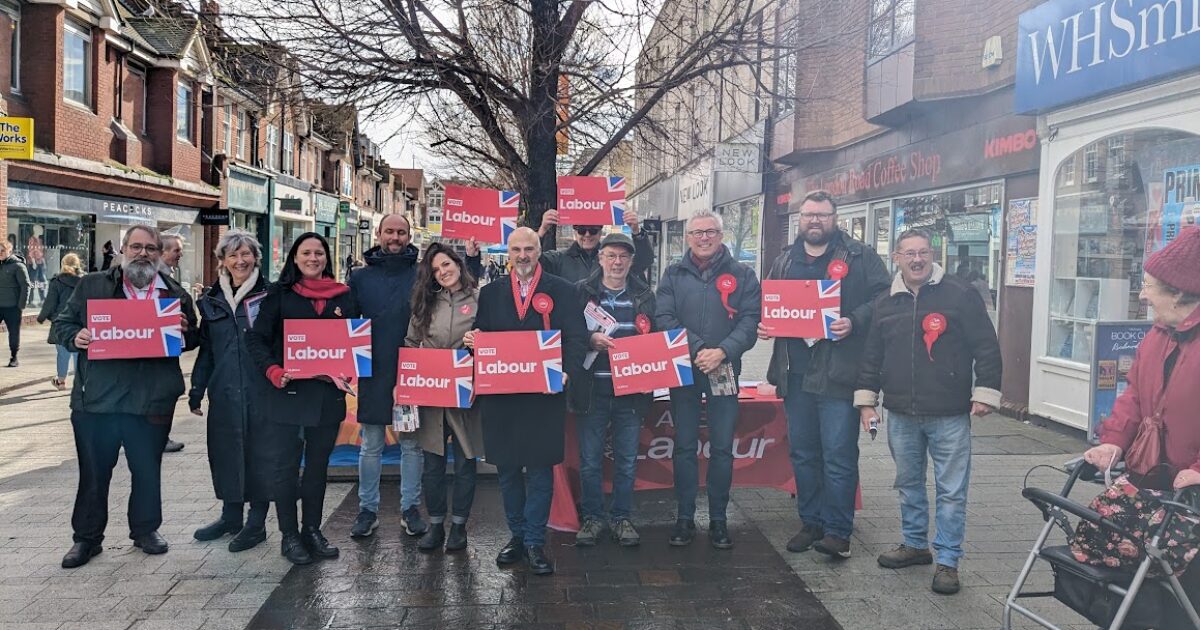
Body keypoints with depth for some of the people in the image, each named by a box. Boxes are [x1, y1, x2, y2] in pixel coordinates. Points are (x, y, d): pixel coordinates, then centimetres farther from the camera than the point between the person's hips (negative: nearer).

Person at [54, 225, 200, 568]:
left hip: (152, 400, 1)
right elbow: (62, 324, 9)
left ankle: (146, 529, 28)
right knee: (94, 472, 8)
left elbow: (193, 339, 13)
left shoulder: (176, 294, 9)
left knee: (148, 470, 12)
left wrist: (185, 331, -10)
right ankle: (87, 537, 23)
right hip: (98, 397, -1)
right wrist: (76, 337, -12)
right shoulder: (91, 286, 7)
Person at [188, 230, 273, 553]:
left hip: (261, 390, -4)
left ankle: (257, 522, 15)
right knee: (224, 450, 12)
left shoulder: (269, 295, -3)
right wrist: (196, 389, 12)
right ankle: (230, 514, 28)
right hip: (224, 391, 4)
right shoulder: (212, 300, 10)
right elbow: (206, 349, 14)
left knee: (259, 452, 3)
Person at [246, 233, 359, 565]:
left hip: (329, 393, 3)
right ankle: (289, 535, 15)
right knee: (286, 465, 3)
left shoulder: (344, 296, 8)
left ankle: (312, 530, 24)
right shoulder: (280, 294, 1)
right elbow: (256, 338, -2)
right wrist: (274, 372, -17)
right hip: (289, 392, -3)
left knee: (318, 463, 12)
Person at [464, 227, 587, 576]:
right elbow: (481, 337, 12)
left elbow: (576, 338, -4)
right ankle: (517, 534, 26)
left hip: (544, 393, -3)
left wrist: (566, 372, -20)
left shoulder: (562, 291, 2)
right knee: (507, 467, 10)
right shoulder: (490, 293, 11)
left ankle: (535, 542, 12)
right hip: (499, 394, 3)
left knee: (540, 468, 1)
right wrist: (471, 340, -12)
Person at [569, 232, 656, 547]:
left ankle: (622, 517, 23)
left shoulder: (645, 295, 9)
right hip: (592, 388, -1)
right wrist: (590, 339, -19)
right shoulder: (582, 292, 2)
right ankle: (592, 516, 21)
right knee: (590, 459, 6)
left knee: (627, 460, 8)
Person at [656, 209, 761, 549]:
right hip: (682, 371, 1)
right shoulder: (674, 275, 6)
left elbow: (750, 321, -6)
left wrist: (722, 351, -20)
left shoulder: (742, 275, 3)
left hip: (725, 372, 0)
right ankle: (685, 518, 18)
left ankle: (718, 519, 18)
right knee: (684, 447, 7)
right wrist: (697, 349, -18)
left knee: (722, 448, 6)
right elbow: (663, 318, -5)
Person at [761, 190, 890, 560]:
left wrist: (854, 322, -20)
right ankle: (811, 522, 26)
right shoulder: (785, 262, 17)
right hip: (796, 374, 6)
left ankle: (838, 531, 8)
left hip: (839, 374, -5)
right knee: (802, 453, 13)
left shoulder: (860, 257, 1)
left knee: (838, 455, -3)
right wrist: (762, 325, 3)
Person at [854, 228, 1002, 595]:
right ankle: (915, 544, 33)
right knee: (908, 483, 17)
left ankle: (947, 561, 12)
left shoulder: (960, 294, -5)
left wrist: (985, 393, -8)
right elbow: (872, 356, 14)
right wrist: (867, 400, 11)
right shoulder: (886, 304, 8)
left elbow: (986, 347, -5)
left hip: (949, 416, -4)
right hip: (901, 415, 5)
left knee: (951, 491, 1)